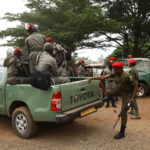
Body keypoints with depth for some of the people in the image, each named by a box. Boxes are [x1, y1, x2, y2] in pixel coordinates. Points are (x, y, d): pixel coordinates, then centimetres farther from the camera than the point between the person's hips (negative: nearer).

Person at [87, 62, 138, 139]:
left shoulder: (127, 76, -32)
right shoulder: (115, 74, -13)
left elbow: (136, 85, -27)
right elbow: (104, 77, -9)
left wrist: (133, 98, -28)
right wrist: (92, 78, -10)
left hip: (127, 93, -6)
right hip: (119, 89, 6)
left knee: (123, 112, -6)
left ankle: (122, 132, 4)